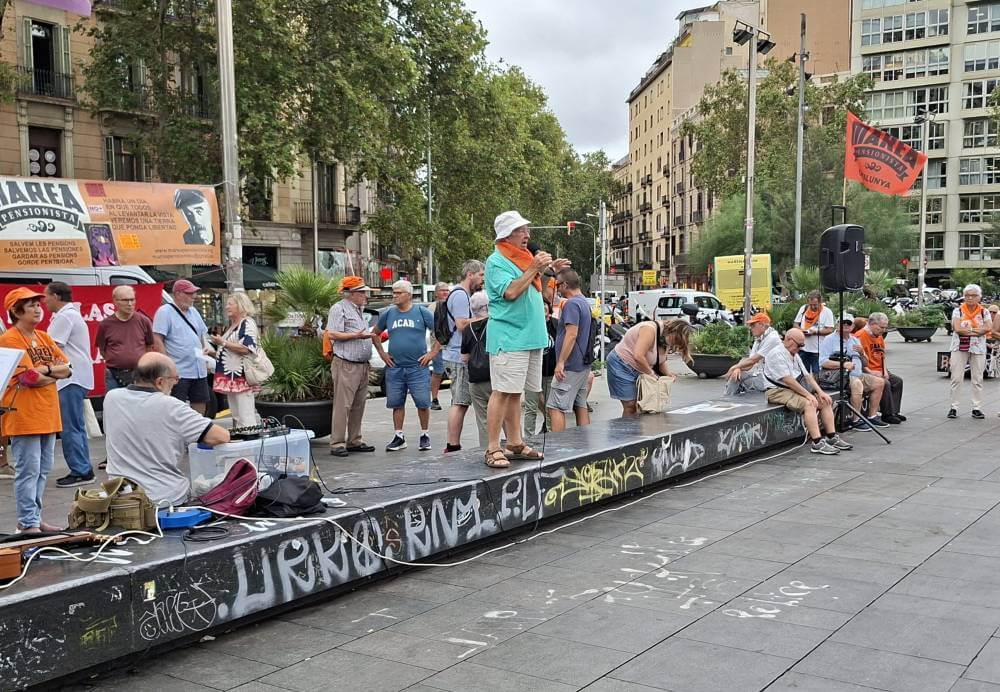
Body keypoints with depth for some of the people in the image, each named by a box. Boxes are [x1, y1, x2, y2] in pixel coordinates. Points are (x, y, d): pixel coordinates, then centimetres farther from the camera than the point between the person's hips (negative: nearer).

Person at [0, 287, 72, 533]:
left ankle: (33, 518, 22)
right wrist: (55, 372, -3)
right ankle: (28, 524, 0)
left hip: (47, 414, 8)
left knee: (43, 469, 13)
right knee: (28, 471, -6)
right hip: (23, 416, -8)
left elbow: (67, 368, 9)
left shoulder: (44, 338, 15)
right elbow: (30, 378, -17)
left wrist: (44, 369, -8)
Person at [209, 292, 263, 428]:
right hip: (230, 377, 10)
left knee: (245, 418, -10)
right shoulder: (231, 325, 20)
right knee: (235, 417, 13)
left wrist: (223, 343, -17)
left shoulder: (247, 323, -9)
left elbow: (246, 349, -21)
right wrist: (213, 352, 17)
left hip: (242, 377, -10)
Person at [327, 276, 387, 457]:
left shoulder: (359, 310, 22)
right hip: (346, 365, -9)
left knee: (358, 406, 10)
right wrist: (356, 336, -16)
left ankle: (354, 441, 17)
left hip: (362, 365, 9)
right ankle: (337, 443, -6)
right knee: (342, 405, -8)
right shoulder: (339, 308, -5)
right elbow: (333, 334, -14)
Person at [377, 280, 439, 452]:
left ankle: (425, 436, 12)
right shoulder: (388, 314, 8)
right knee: (396, 403, 5)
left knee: (423, 403, -1)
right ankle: (399, 437, 15)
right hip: (394, 367, 3)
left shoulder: (422, 312, 1)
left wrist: (432, 353, -5)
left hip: (418, 367, -3)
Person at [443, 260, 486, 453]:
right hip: (459, 357, -11)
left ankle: (453, 446, 15)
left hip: (457, 356, 11)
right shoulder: (460, 295, -12)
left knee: (460, 403, 12)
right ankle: (453, 446, -7)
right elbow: (462, 325, -20)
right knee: (460, 403, -9)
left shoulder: (463, 294, 21)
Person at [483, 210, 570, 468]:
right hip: (508, 337, -9)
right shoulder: (497, 261, -8)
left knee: (515, 392, 12)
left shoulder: (525, 257, 19)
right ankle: (493, 449, -7)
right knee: (502, 392, -9)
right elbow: (510, 292, -21)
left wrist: (550, 270, 16)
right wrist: (534, 268, -18)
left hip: (530, 336, 9)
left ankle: (515, 444, 17)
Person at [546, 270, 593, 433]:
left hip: (570, 366, -10)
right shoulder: (585, 302, 17)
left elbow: (571, 334, -23)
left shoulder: (572, 304, -15)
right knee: (581, 406, 13)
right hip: (583, 365, 10)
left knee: (555, 408, -9)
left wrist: (561, 362, -23)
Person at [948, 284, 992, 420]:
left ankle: (977, 408, 9)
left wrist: (967, 330, -15)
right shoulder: (958, 311, 2)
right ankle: (953, 407, 5)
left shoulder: (984, 312, 5)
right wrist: (977, 330, -11)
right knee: (956, 378, -1)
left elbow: (989, 328, -13)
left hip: (978, 349, 1)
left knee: (978, 380, 3)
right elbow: (957, 328, -13)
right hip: (959, 348, -1)